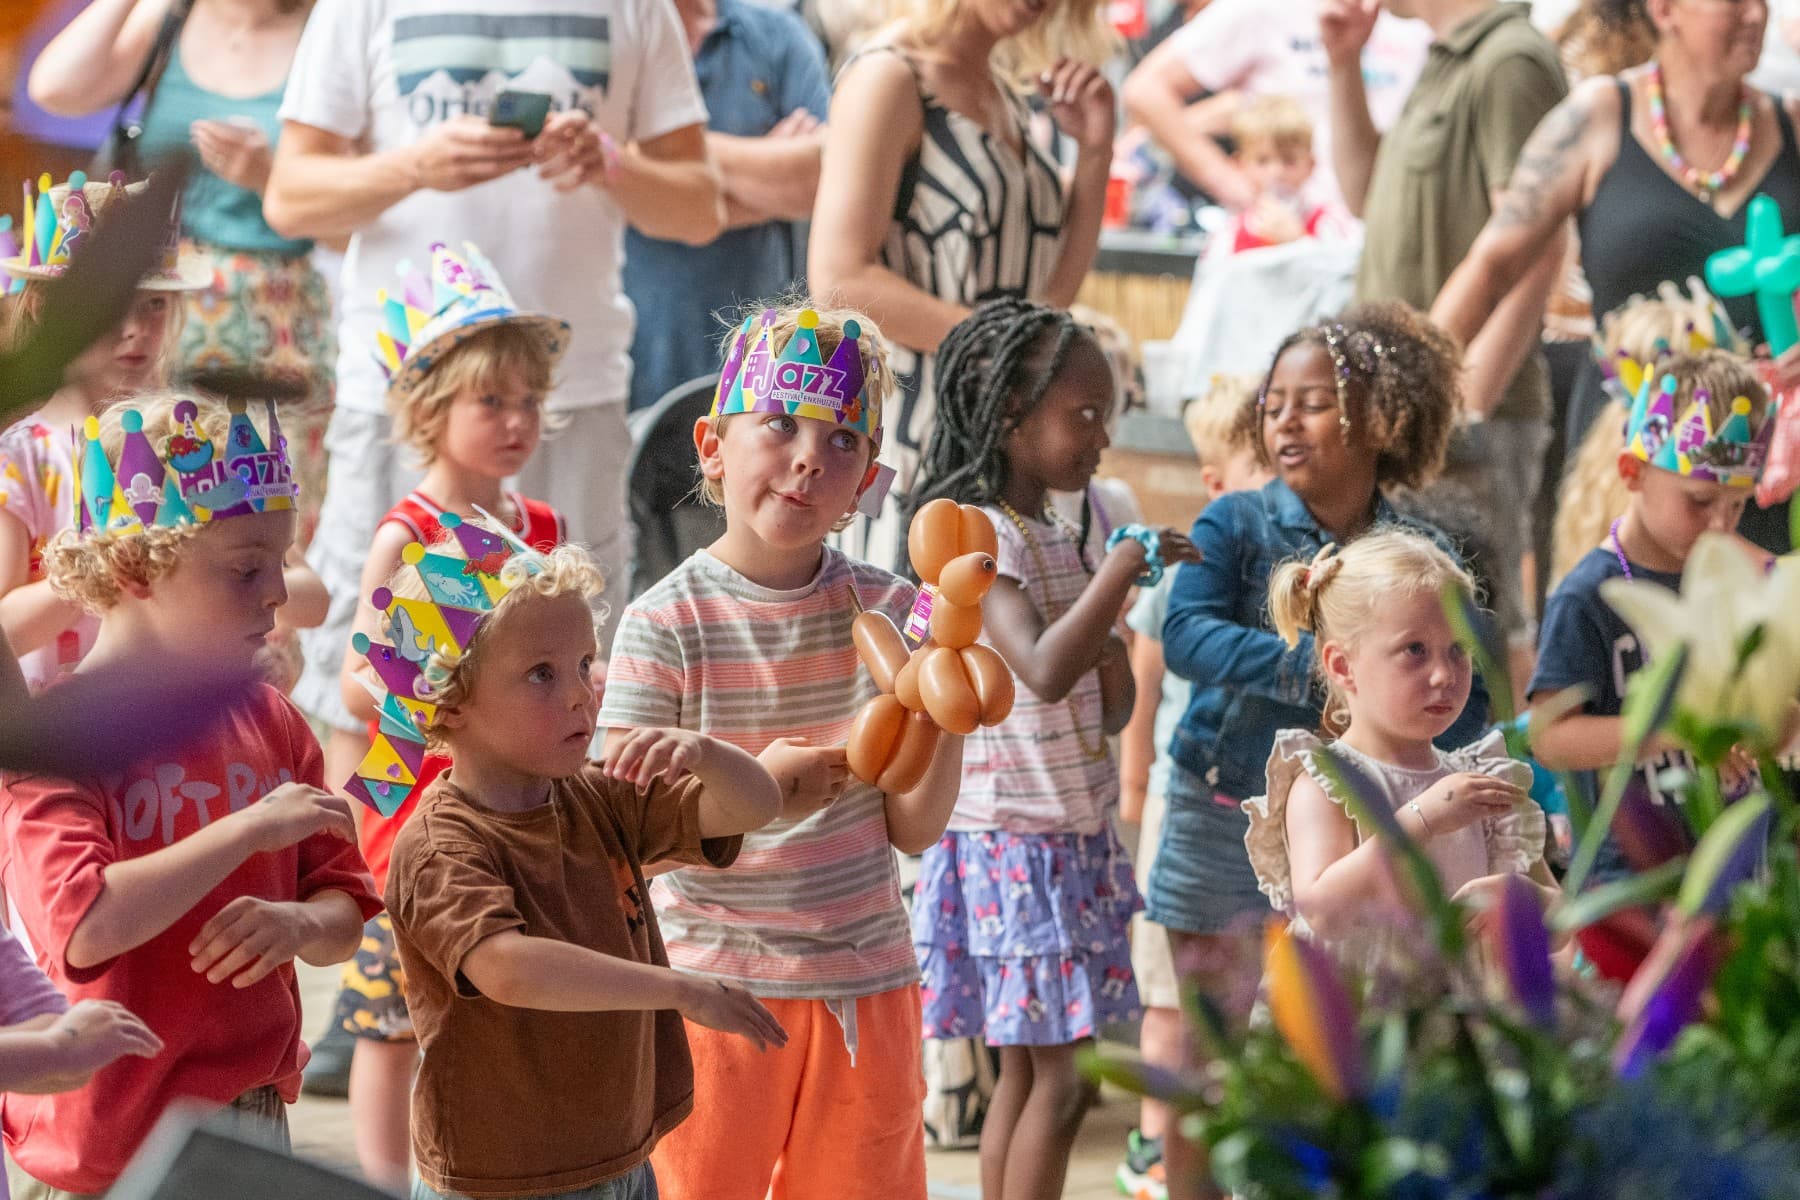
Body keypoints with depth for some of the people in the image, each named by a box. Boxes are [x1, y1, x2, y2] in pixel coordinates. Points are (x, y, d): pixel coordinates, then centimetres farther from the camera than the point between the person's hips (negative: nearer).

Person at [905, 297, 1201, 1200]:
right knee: (1057, 1080, -7)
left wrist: (1114, 664, -4)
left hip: (1074, 834, 9)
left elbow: (1109, 708, 18)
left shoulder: (1059, 539, 13)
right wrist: (1129, 562, -23)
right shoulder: (980, 534, -14)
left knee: (1028, 1071, 11)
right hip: (1014, 837, -9)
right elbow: (1043, 670, -30)